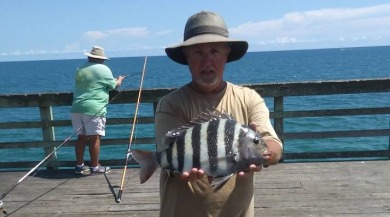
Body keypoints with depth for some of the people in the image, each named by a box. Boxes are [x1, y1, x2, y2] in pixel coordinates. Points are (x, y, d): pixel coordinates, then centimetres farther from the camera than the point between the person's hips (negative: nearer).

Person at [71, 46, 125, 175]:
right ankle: (95, 167, 5)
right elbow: (113, 86, 7)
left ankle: (79, 165, 18)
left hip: (77, 108, 6)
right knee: (94, 138, -1)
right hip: (94, 109, -6)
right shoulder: (103, 69, -1)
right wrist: (119, 80, 29)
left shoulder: (80, 69, 16)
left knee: (81, 137, 12)